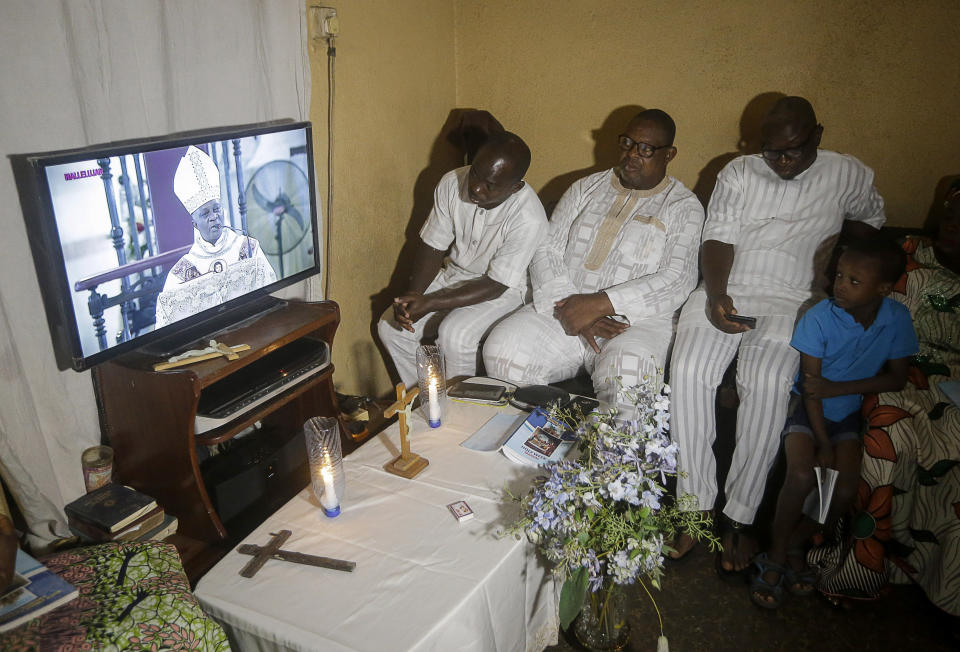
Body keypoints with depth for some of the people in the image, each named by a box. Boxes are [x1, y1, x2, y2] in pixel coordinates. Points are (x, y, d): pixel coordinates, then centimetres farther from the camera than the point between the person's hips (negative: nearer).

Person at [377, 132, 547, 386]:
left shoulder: (529, 219, -28)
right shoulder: (452, 183, -14)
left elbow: (495, 285, -24)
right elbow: (432, 246, -4)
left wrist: (430, 304, -29)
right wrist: (412, 296, -19)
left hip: (502, 289, -5)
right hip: (454, 274, 6)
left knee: (454, 334, -31)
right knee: (390, 326, -8)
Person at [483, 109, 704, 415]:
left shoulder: (684, 207, 5)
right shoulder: (586, 188, 17)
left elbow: (677, 280, -9)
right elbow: (547, 250, 9)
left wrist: (600, 304, -19)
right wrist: (565, 305, -11)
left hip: (636, 319, -3)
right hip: (564, 309, 4)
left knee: (627, 377, -36)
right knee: (501, 350, -22)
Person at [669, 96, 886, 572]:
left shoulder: (847, 175, 13)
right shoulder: (737, 173, 13)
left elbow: (872, 218, 31)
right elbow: (717, 240, 4)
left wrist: (840, 242, 6)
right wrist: (716, 295, -16)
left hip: (788, 301, -1)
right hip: (724, 292, 2)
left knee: (767, 383, -32)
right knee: (688, 371, -28)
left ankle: (740, 515, -18)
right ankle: (695, 504, -16)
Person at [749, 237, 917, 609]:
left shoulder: (897, 319, -10)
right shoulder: (820, 317, -20)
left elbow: (897, 378, -3)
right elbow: (811, 386, -16)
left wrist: (837, 388, -17)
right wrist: (822, 443, -17)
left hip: (847, 412, 3)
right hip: (807, 407, -3)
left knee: (845, 491, -14)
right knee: (801, 476, -24)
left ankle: (796, 543, 12)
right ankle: (777, 555, -2)